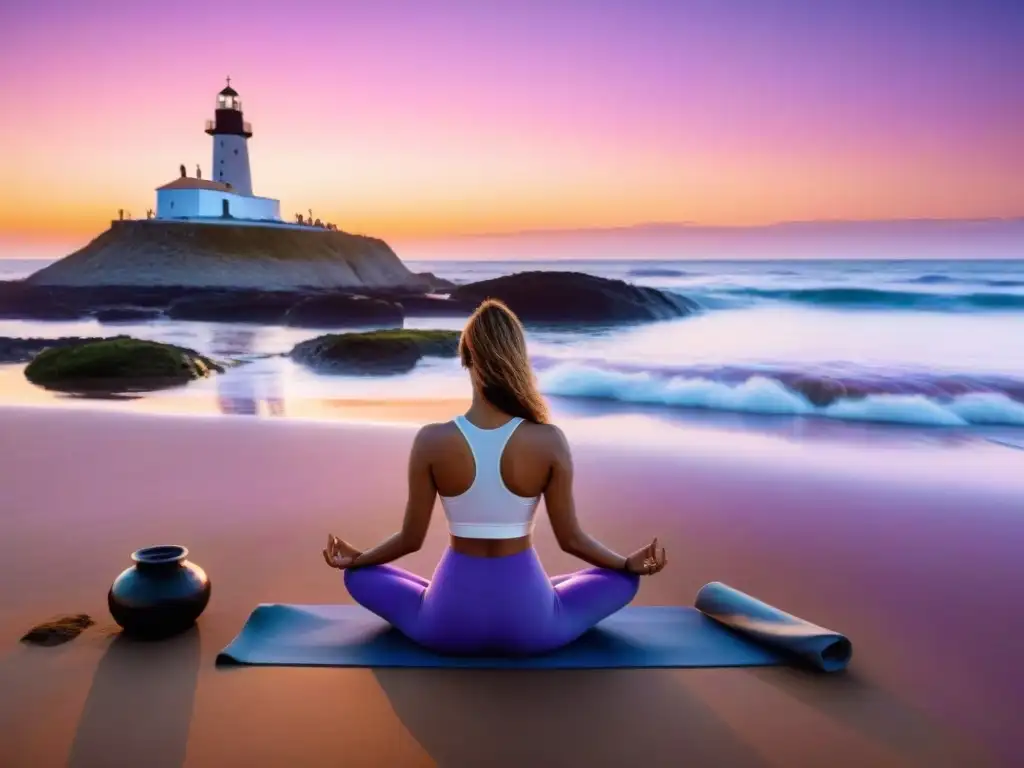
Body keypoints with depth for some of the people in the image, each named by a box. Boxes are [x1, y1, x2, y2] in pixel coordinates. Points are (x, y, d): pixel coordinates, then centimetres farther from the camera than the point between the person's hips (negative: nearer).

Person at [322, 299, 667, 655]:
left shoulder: (432, 440, -14)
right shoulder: (549, 440, -14)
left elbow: (411, 538, -4)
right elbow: (571, 538, -6)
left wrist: (355, 559, 16)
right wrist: (630, 564, 13)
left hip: (449, 624, 0)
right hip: (530, 626, 0)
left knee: (359, 576, 26)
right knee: (623, 579, 25)